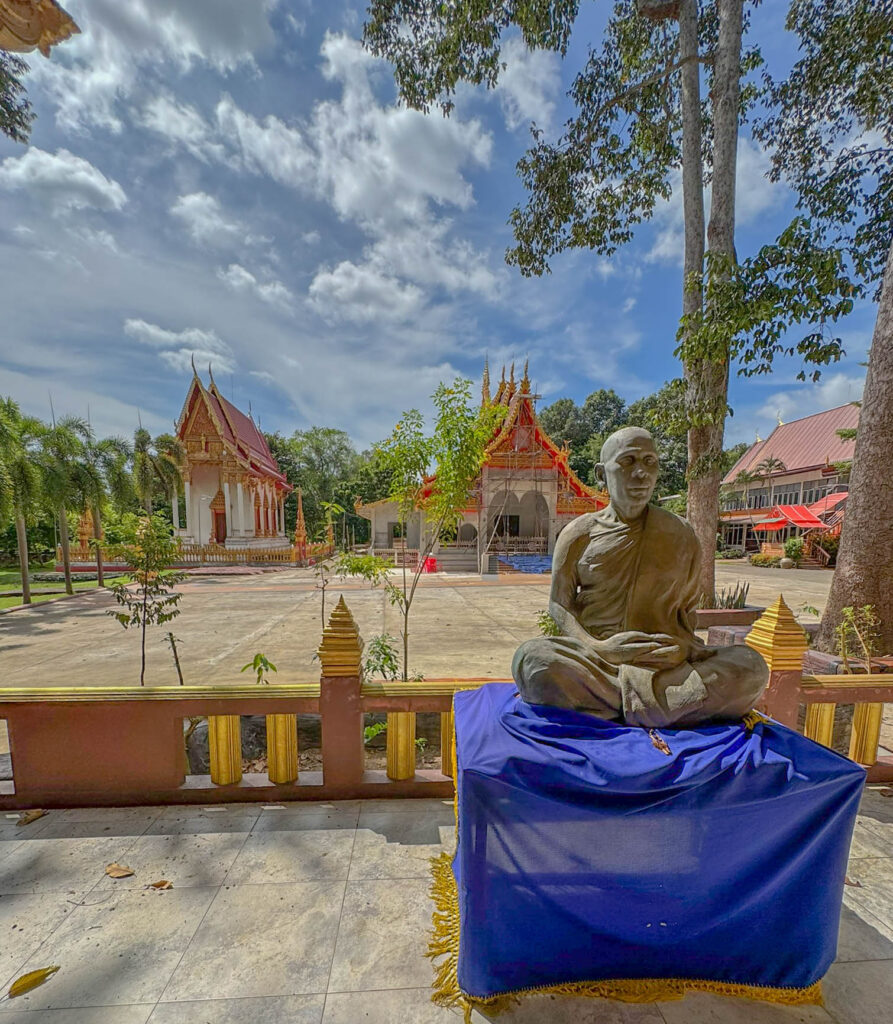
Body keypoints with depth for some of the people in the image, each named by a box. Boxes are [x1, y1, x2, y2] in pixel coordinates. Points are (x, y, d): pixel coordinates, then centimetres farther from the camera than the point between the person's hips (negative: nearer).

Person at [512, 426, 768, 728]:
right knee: (531, 658, -33)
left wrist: (686, 645, -6)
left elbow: (687, 608, 18)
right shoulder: (579, 534, 4)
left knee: (751, 667, -24)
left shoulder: (682, 536, 12)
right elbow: (559, 604, 5)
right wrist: (596, 647, -14)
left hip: (665, 665, 3)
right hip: (593, 659, -2)